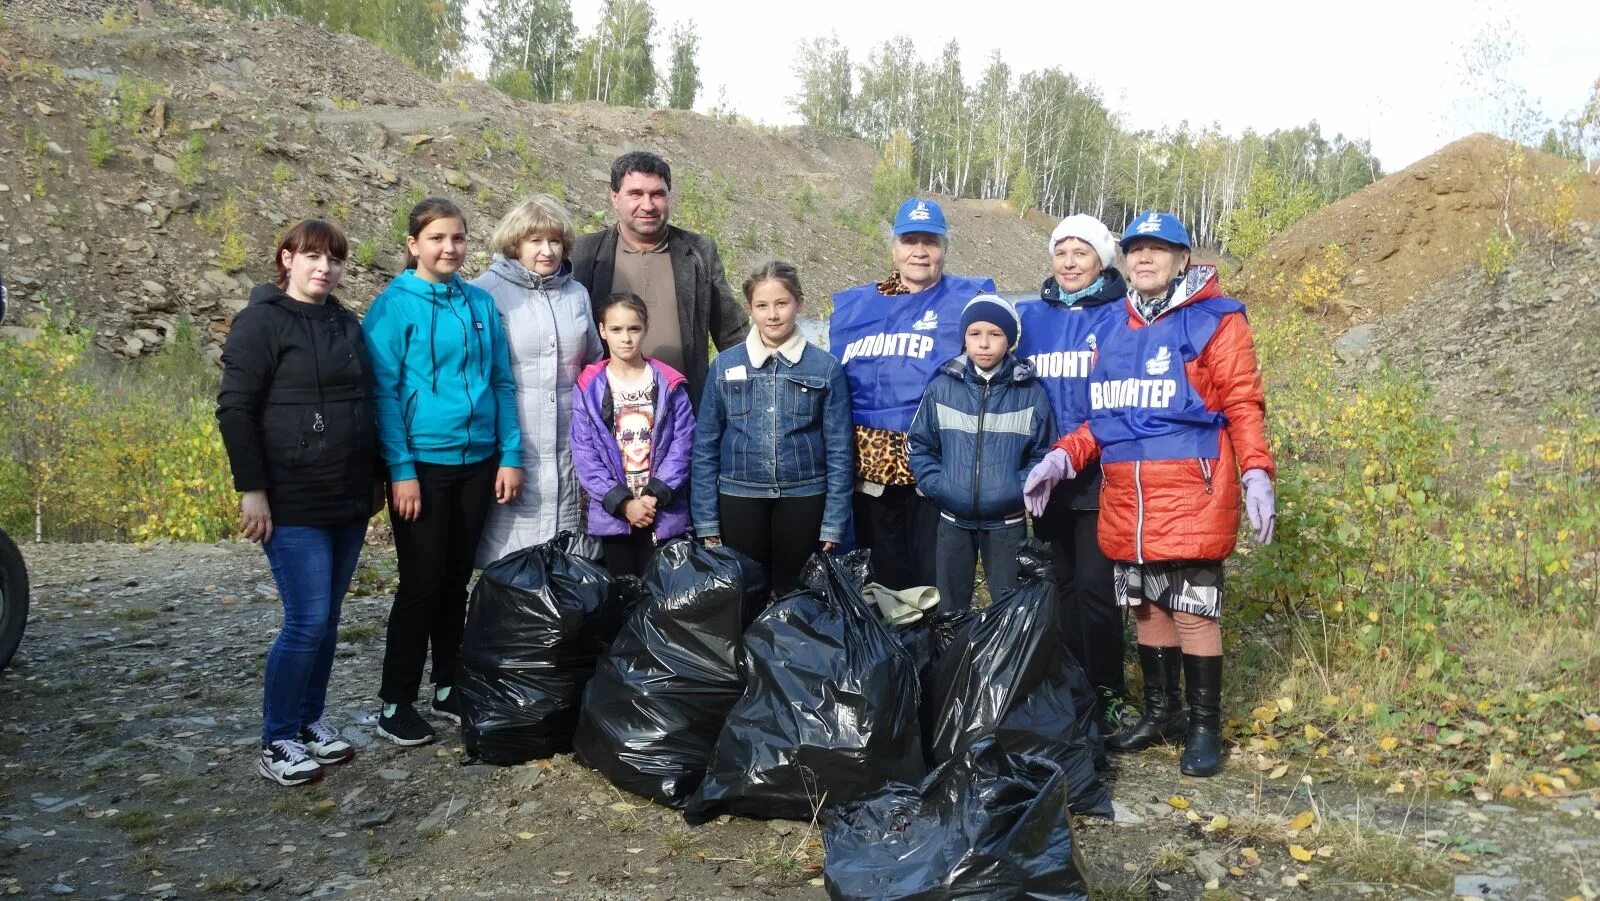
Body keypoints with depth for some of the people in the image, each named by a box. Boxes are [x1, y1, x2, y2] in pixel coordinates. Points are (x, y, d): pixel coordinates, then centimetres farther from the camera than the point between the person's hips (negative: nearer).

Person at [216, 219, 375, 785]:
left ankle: (310, 721, 25)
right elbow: (234, 409, -10)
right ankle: (276, 742, 7)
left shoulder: (347, 324, 14)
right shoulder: (261, 321, -6)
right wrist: (251, 488, -15)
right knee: (307, 623, -8)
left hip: (349, 501, 7)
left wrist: (376, 478, 17)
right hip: (292, 505, -6)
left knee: (327, 621, 11)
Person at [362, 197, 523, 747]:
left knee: (456, 580, 12)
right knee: (422, 584, -1)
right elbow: (383, 392, -9)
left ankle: (448, 688, 26)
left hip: (477, 461, 4)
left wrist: (510, 455, 2)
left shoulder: (481, 303, 8)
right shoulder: (394, 306, -6)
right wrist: (401, 470, -14)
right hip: (422, 463, -4)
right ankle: (396, 704, 12)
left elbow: (502, 382, 9)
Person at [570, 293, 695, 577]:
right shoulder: (588, 388, 1)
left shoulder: (670, 385, 2)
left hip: (664, 513, 0)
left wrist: (656, 495, -14)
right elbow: (585, 453, -4)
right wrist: (622, 502, -13)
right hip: (612, 514, 1)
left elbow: (682, 444, -4)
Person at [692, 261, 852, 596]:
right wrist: (706, 522, -1)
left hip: (803, 500, -1)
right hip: (739, 499, 1)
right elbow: (705, 446, 3)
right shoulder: (725, 366, 1)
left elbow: (839, 451, -1)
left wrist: (833, 525, -4)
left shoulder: (826, 368, -2)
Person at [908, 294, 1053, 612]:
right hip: (953, 519, 2)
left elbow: (1043, 454, -3)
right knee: (950, 605, 15)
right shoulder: (941, 388, -2)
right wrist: (937, 485, -8)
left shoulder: (1031, 393, -5)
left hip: (1007, 522, -1)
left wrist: (1019, 489, -15)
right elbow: (918, 444, 4)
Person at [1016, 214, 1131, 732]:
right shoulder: (1030, 316, 8)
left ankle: (1107, 696, 9)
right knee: (1065, 583, 13)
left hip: (1100, 476, -4)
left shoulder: (1122, 315, -3)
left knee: (1095, 586, -6)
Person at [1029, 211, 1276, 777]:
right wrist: (1064, 456, 4)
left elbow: (1243, 407, -6)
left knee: (1193, 614, 0)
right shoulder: (1116, 329, 15)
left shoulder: (1214, 321, -2)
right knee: (1146, 609, 15)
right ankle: (1160, 713, 30)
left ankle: (1204, 726, 15)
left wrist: (1256, 475, -19)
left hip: (1190, 500, -6)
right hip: (1126, 506, 6)